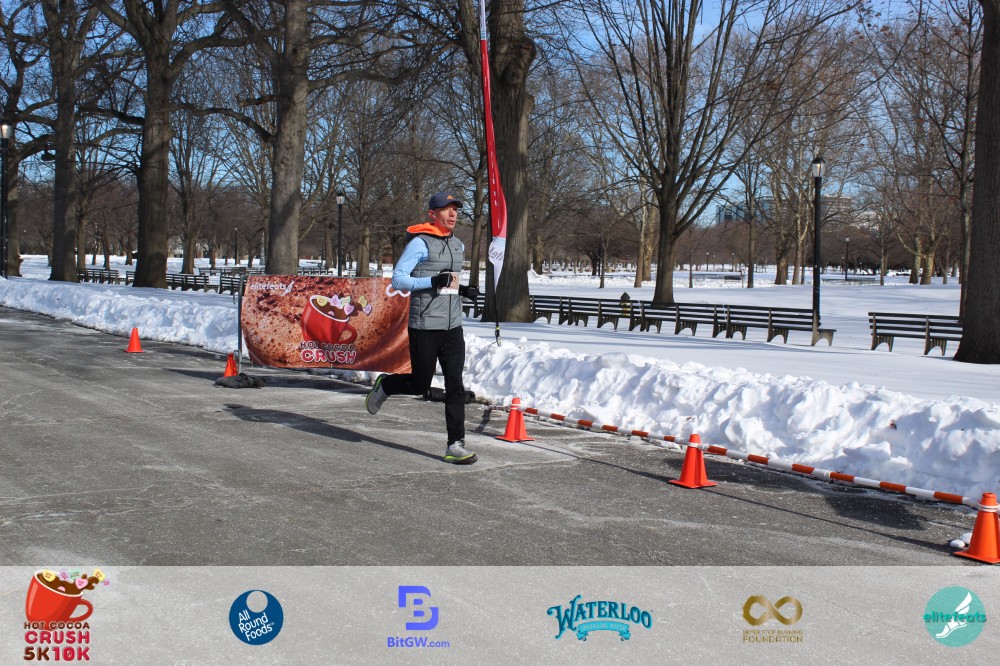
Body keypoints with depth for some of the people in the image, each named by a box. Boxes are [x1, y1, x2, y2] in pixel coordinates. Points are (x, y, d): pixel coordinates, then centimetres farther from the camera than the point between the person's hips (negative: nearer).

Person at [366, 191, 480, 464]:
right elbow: (397, 279, -13)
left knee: (455, 386, -2)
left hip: (453, 327, 6)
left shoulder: (458, 245, 15)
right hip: (424, 327, -6)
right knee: (420, 385, 5)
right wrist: (432, 282, -24)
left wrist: (462, 290, 8)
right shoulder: (420, 243, -9)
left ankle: (455, 446, 0)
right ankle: (384, 385, 36)